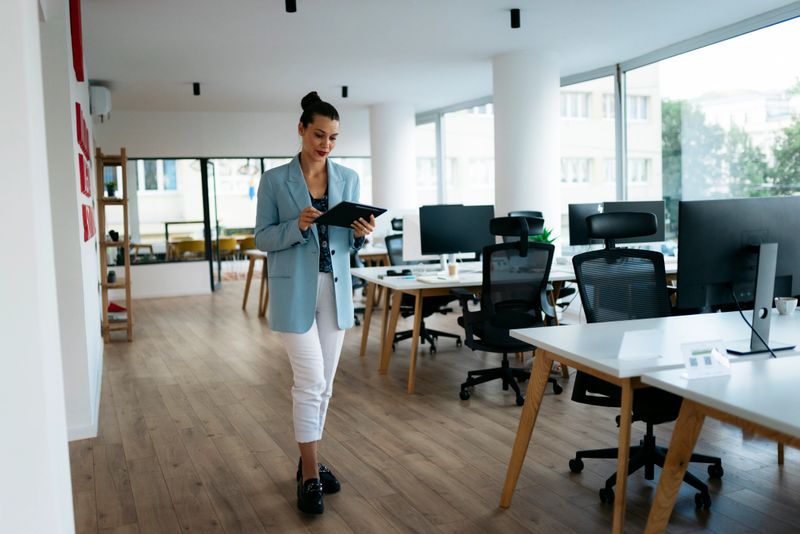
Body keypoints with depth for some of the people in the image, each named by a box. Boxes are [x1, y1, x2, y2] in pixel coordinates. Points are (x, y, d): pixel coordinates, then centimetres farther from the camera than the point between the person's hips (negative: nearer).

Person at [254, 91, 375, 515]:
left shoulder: (349, 179, 7)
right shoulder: (274, 180, -3)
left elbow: (351, 241, 11)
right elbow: (262, 238, -4)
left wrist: (361, 234, -12)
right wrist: (297, 226, -21)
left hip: (335, 287, 4)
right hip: (294, 289, -4)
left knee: (324, 382, 11)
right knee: (310, 381, -5)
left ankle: (309, 460, 27)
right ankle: (310, 476, 8)